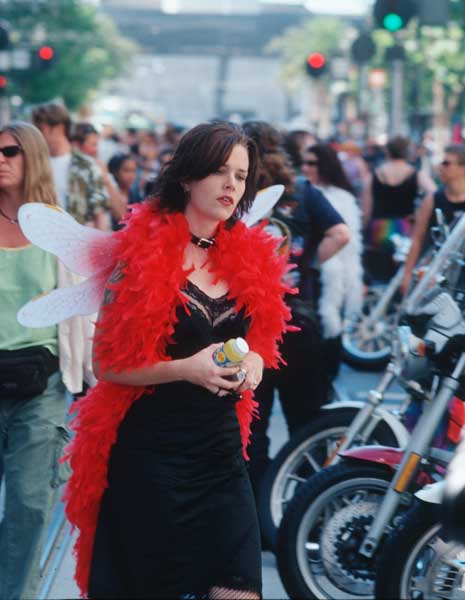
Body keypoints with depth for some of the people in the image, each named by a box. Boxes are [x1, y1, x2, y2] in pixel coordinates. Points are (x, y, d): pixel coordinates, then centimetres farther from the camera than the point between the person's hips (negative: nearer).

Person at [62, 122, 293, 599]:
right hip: (150, 449, -5)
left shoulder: (250, 255, 7)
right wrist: (186, 368, -22)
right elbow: (106, 363, -10)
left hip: (222, 446, 5)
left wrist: (252, 362, 0)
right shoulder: (144, 250, -9)